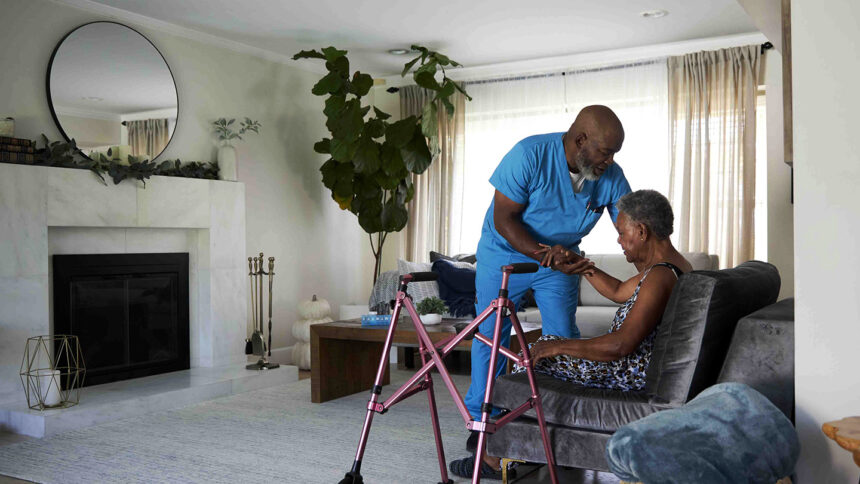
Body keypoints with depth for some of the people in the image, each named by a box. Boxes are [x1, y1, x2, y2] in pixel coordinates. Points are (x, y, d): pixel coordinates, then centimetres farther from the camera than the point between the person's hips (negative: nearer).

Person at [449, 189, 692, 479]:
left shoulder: (659, 277, -24)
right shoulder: (674, 264, 9)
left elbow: (621, 345, -29)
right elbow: (620, 292, 23)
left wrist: (560, 346, -20)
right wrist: (581, 268, 15)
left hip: (631, 373, -11)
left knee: (535, 357, -2)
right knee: (549, 345, 18)